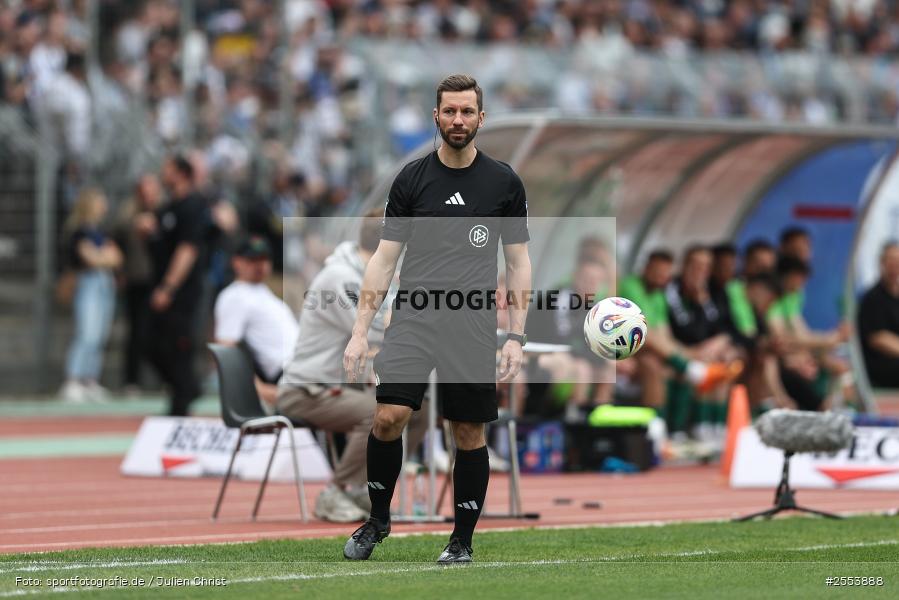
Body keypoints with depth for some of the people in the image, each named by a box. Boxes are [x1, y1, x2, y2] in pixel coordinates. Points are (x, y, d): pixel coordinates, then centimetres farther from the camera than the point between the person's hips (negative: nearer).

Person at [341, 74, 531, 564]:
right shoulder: (411, 179, 5)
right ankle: (378, 519, 4)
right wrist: (359, 332, 0)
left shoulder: (503, 182, 5)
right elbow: (384, 258, 7)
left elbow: (519, 262, 8)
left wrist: (516, 337, 0)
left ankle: (462, 540, 16)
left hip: (473, 326, 0)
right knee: (388, 416, -15)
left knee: (469, 433, 3)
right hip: (412, 317, 0)